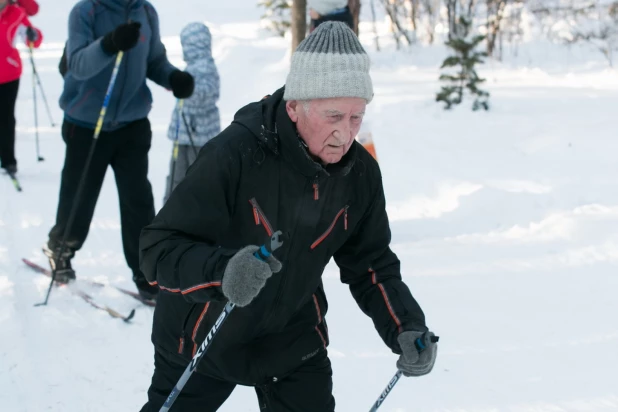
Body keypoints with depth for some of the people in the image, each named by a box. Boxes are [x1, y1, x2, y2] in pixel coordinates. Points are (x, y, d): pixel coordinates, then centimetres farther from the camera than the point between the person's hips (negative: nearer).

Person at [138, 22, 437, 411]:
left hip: (293, 339, 3)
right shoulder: (233, 155, -30)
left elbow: (371, 264, -1)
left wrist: (407, 328, -17)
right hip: (203, 338, -3)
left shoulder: (360, 173, -13)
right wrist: (221, 272, -49)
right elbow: (159, 247, -30)